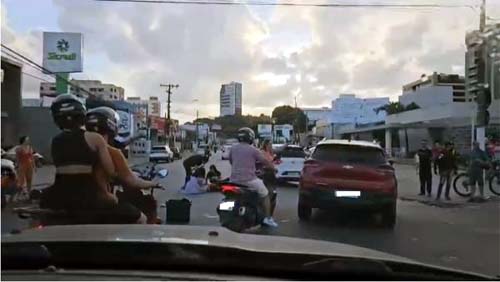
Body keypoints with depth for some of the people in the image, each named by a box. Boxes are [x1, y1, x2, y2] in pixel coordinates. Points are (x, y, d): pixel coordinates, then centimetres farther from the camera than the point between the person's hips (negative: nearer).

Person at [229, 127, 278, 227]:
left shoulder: (233, 148, 5)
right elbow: (265, 161, -2)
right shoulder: (253, 150, -7)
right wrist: (273, 166, 18)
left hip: (234, 179, 4)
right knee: (265, 195, 16)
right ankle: (268, 218, 15)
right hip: (249, 180, -4)